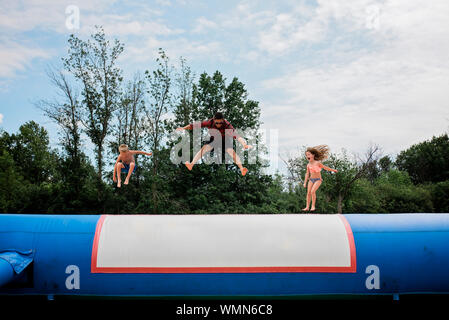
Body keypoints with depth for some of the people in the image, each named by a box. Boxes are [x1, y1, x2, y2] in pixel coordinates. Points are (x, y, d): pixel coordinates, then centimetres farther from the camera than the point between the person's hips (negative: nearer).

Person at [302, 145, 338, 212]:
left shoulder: (318, 163, -11)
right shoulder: (308, 165, 2)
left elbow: (325, 167, 4)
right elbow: (307, 174, 11)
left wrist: (333, 170, 15)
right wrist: (305, 182, 8)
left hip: (318, 179, -5)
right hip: (311, 179, 5)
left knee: (313, 191, -21)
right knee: (308, 193, -3)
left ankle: (313, 206, -11)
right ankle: (307, 207, 4)